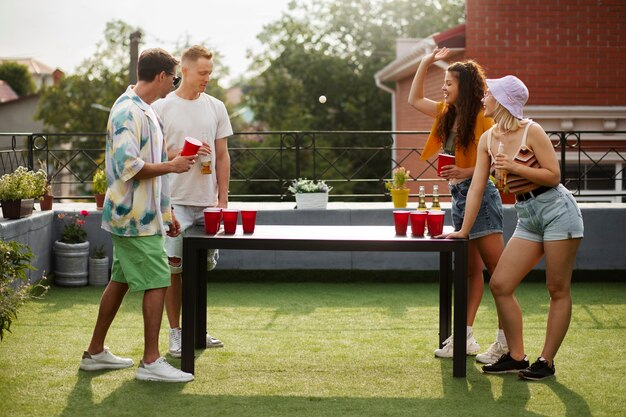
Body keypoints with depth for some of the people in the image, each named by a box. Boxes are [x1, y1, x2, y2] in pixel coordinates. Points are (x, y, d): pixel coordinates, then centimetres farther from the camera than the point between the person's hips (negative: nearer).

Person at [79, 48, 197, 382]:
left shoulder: (142, 110, 15)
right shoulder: (128, 111, -18)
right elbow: (129, 167, -26)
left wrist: (164, 213, 22)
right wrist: (171, 165, -17)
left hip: (139, 215, 10)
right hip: (136, 218, -10)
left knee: (120, 281, 15)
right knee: (157, 282, -7)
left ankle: (95, 352, 23)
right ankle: (151, 361, -2)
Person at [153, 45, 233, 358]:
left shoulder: (215, 107, 9)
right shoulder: (162, 108, -2)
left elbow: (222, 156, 11)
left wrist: (223, 198, 6)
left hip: (208, 202, 4)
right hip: (175, 201, -4)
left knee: (202, 267, 9)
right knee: (174, 268, -2)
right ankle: (175, 333, 6)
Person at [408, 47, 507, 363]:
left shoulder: (482, 118, -11)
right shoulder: (448, 114, 13)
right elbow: (414, 100, 25)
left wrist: (469, 172, -24)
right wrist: (425, 63, 19)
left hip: (480, 195, -9)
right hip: (458, 196, 9)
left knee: (497, 270, -8)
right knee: (471, 270, 11)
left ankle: (507, 342, -7)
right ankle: (465, 338, 13)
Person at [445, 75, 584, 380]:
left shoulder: (531, 131, -12)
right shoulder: (488, 139, 6)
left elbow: (553, 175, -12)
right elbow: (476, 187, 7)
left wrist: (514, 167, -19)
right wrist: (464, 230, 6)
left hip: (557, 210, -7)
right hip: (527, 218, 7)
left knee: (558, 290, -1)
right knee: (499, 285, 2)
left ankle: (546, 361, 7)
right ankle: (516, 357, 11)